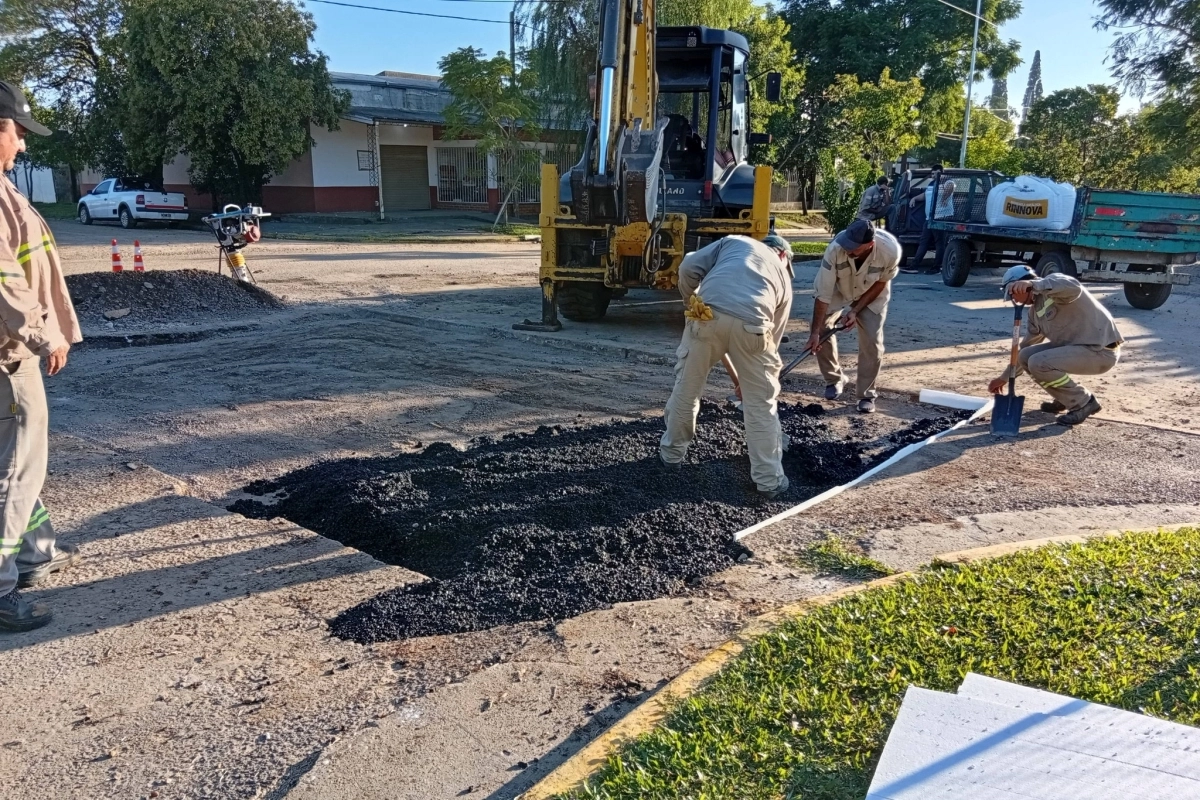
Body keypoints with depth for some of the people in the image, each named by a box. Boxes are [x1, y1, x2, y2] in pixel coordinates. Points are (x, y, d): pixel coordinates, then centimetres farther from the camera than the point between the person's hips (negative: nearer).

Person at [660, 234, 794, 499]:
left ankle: (672, 454, 39)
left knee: (686, 386, 21)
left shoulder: (734, 241, 31)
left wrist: (690, 302, 34)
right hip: (752, 324, 0)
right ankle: (769, 480, 22)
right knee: (762, 403, 15)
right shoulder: (783, 275, 32)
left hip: (708, 314, 0)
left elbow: (689, 267, 16)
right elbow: (774, 335, 32)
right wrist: (752, 377, 41)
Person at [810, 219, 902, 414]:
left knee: (872, 341, -9)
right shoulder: (835, 250, -39)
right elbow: (823, 294, -33)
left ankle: (867, 394, 7)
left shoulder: (891, 250, -38)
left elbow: (881, 283, -17)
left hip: (871, 294, 0)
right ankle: (834, 380, 16)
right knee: (822, 331, -8)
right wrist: (815, 332, -32)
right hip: (837, 289, 1)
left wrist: (856, 310, -21)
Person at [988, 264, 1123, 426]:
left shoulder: (1053, 283, -12)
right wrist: (1004, 378, 24)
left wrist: (1033, 284, -44)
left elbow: (1074, 288, -38)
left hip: (1102, 351, -9)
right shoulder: (1035, 310, 13)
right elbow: (1026, 347, 22)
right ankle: (1066, 398, 18)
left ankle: (1084, 403, -3)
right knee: (1026, 357, 3)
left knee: (1038, 363, -22)